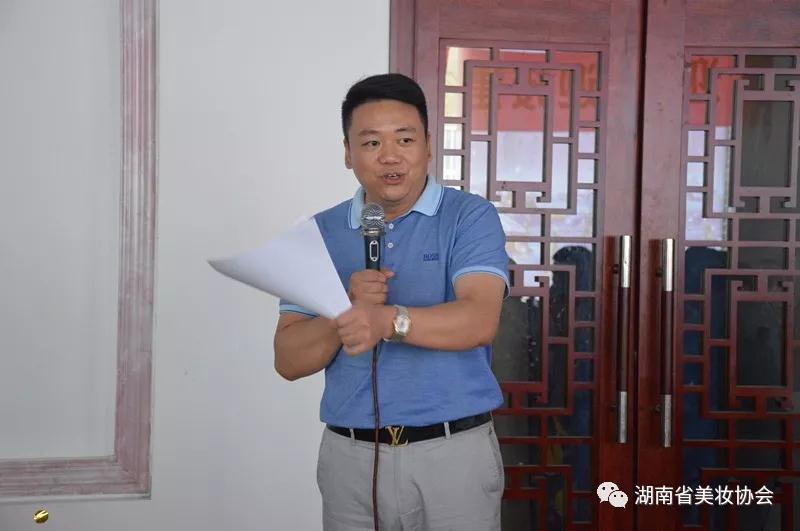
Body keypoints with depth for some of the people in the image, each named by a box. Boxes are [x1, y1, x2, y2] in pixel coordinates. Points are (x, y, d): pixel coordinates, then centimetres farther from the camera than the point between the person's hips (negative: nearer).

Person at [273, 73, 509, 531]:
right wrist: (346, 312, -18)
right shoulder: (320, 233, 4)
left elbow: (480, 320, -19)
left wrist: (390, 320, -35)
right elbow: (289, 361, 0)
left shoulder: (471, 217, -3)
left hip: (454, 451, -2)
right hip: (350, 456, 3)